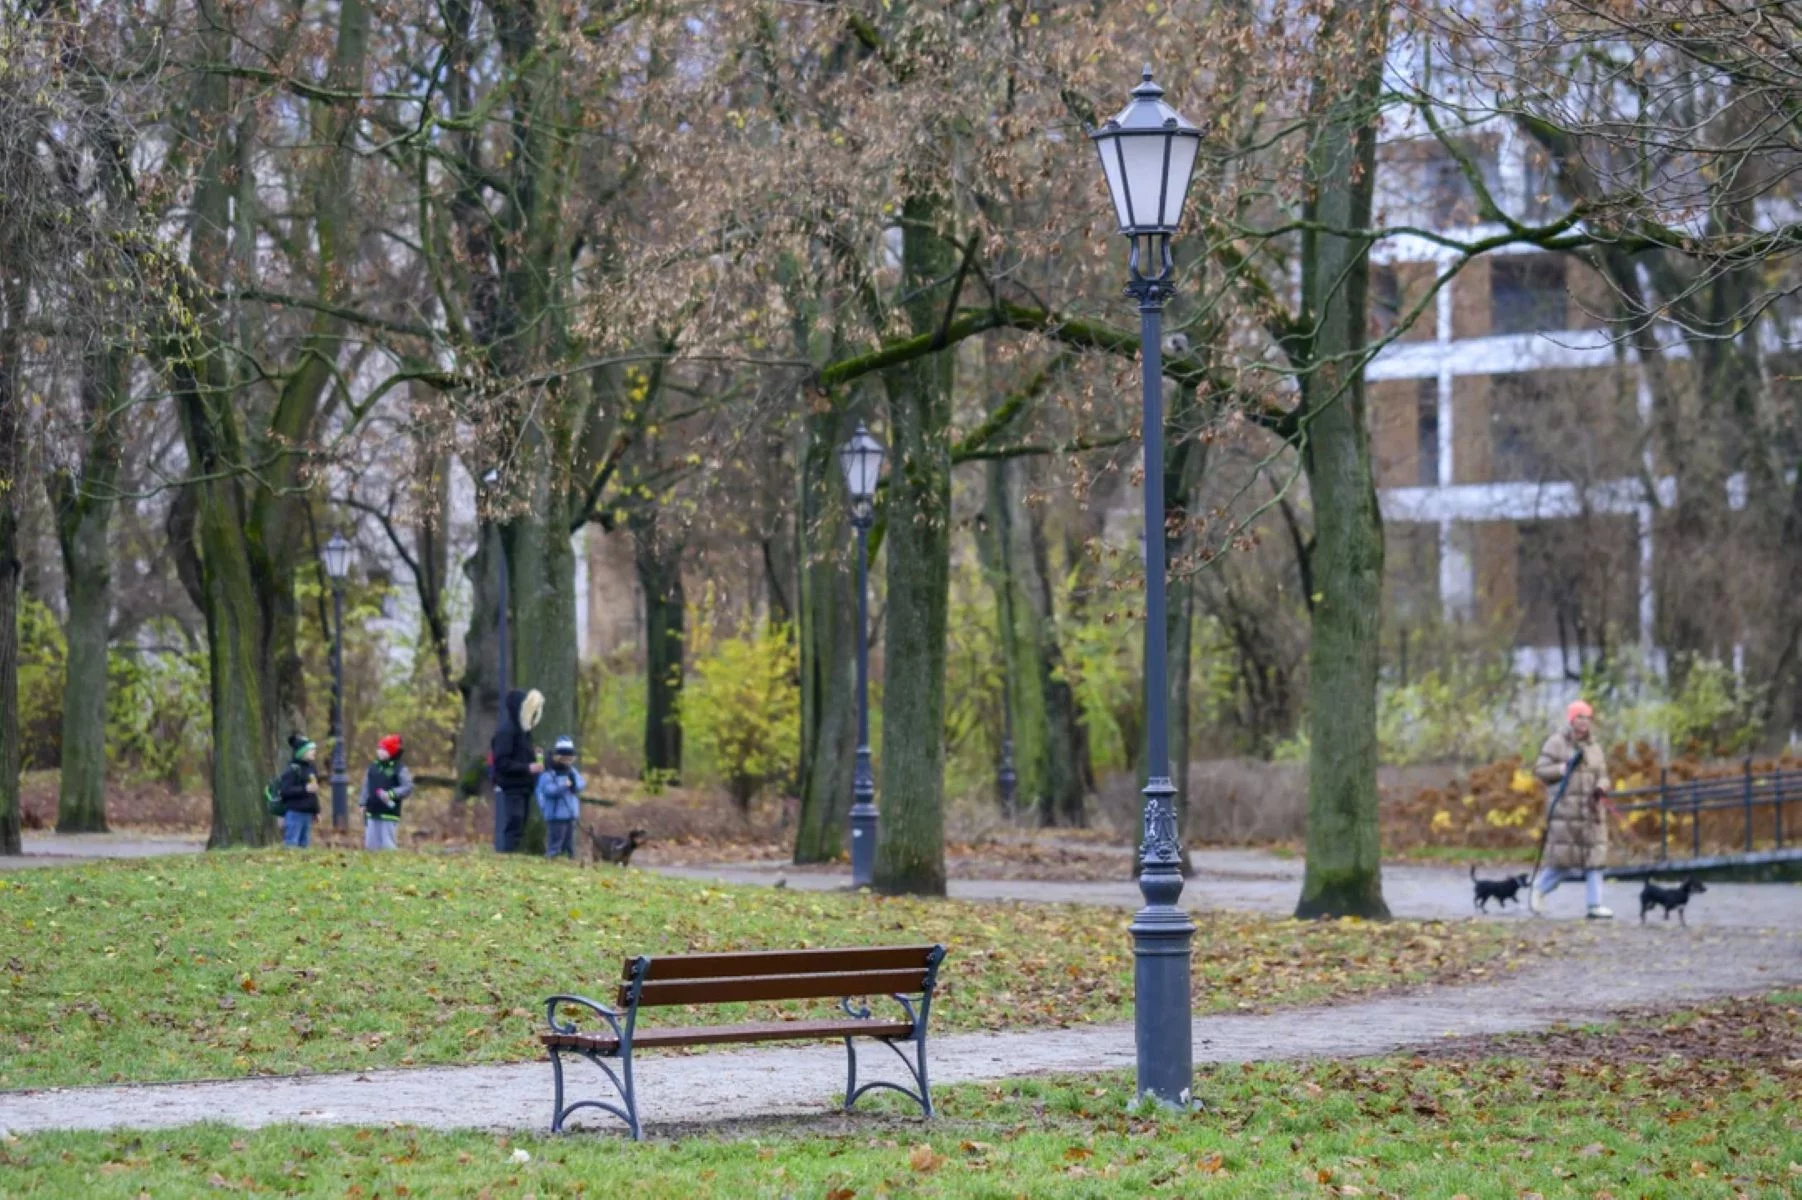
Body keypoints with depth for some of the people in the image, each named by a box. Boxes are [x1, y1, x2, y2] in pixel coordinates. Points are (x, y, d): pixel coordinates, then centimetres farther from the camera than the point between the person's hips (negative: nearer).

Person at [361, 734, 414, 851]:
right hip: (372, 814, 6)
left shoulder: (399, 769, -5)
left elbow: (408, 788, -11)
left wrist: (391, 794, -21)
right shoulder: (373, 767, 12)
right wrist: (363, 805, 10)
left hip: (389, 815, -6)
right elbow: (366, 787, 16)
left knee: (388, 846, -6)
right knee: (371, 844, 7)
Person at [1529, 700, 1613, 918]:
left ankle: (1595, 905, 0)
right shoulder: (1556, 743, 0)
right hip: (1565, 811, -5)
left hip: (1591, 810, 5)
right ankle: (1538, 888, 19)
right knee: (1563, 861, -5)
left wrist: (1601, 788, -3)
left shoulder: (1594, 748, 17)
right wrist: (1564, 767, -16)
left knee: (1595, 857, -2)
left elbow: (1602, 775, 19)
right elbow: (1540, 770, -3)